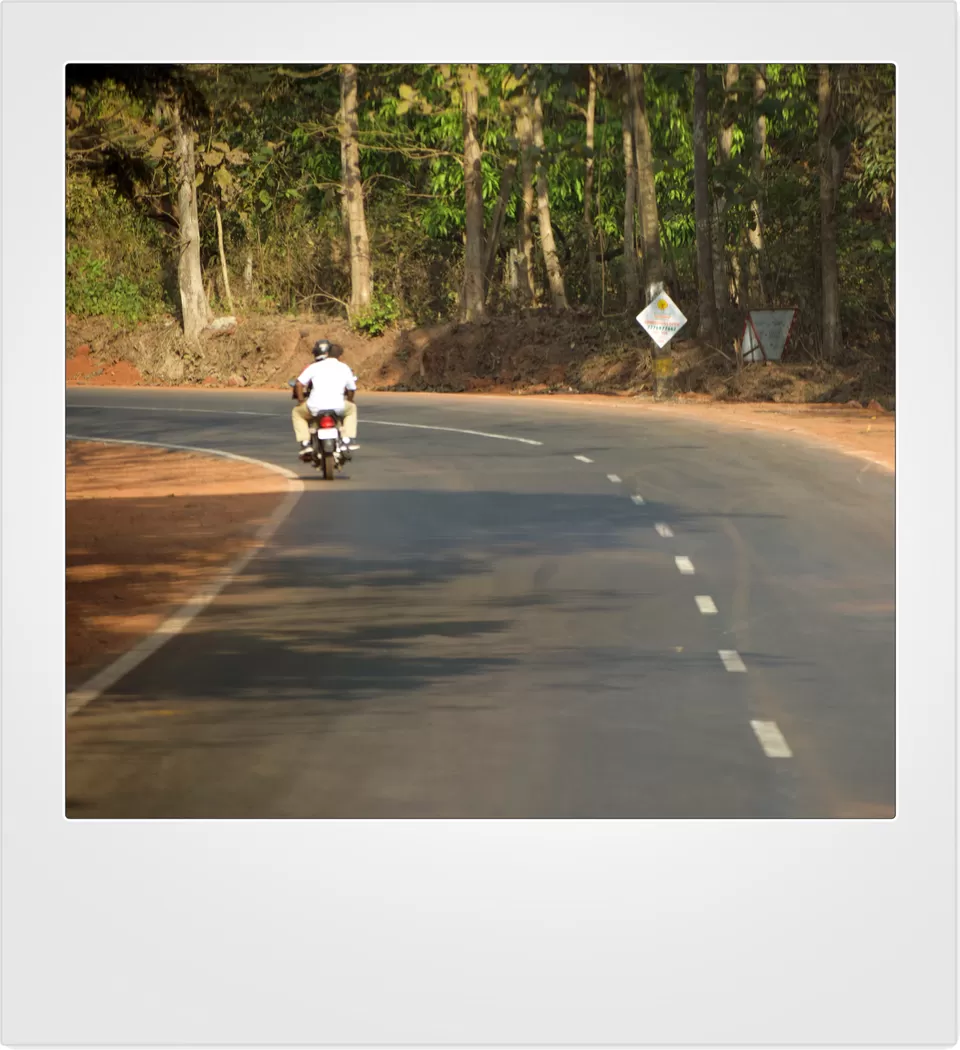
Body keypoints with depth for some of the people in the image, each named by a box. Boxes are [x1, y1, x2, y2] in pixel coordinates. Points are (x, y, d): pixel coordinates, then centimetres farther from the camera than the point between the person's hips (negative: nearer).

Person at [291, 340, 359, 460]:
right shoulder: (345, 368, 11)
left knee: (297, 412, 30)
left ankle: (304, 443, 14)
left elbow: (298, 384, -2)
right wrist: (348, 401, 42)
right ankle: (348, 439, 21)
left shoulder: (314, 367, 5)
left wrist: (301, 400, 15)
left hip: (315, 407, -1)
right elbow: (352, 390, 21)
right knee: (351, 408, 35)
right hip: (338, 407, 1)